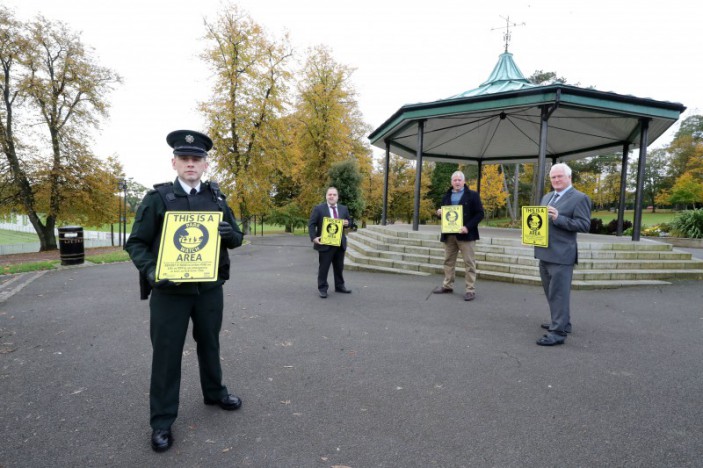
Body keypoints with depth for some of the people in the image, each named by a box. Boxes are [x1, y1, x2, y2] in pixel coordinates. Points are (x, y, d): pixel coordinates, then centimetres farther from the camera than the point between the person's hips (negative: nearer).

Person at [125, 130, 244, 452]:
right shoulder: (157, 198, -5)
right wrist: (150, 270, -23)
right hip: (170, 290, -3)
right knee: (166, 352, 7)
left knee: (209, 343, 19)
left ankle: (214, 392, 43)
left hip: (210, 288, 3)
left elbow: (237, 238, 7)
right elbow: (136, 243, -5)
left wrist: (229, 234, -17)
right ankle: (162, 421, 25)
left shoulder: (216, 198, 5)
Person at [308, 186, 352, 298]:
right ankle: (322, 288, 14)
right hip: (325, 243, -4)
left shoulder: (343, 209, 9)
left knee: (339, 267, 15)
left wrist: (347, 223, -5)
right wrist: (314, 237, -17)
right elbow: (311, 224, -5)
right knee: (323, 267, 3)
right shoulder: (318, 209, -5)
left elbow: (348, 221, 20)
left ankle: (339, 286, 28)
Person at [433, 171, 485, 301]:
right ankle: (447, 286, 23)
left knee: (469, 262, -2)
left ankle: (470, 290, 3)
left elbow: (480, 214, -6)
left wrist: (468, 227, -18)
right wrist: (440, 213, -2)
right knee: (448, 261, 12)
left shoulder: (472, 195, -1)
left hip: (465, 234, -5)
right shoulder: (446, 196, 15)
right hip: (449, 234, 5)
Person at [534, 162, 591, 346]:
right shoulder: (547, 197, 16)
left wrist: (558, 218, -25)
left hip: (561, 255, -8)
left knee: (559, 294, -4)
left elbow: (584, 225, -15)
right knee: (551, 293, 18)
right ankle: (560, 323, 32)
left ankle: (558, 332, 2)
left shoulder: (580, 198, -8)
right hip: (545, 253, 8)